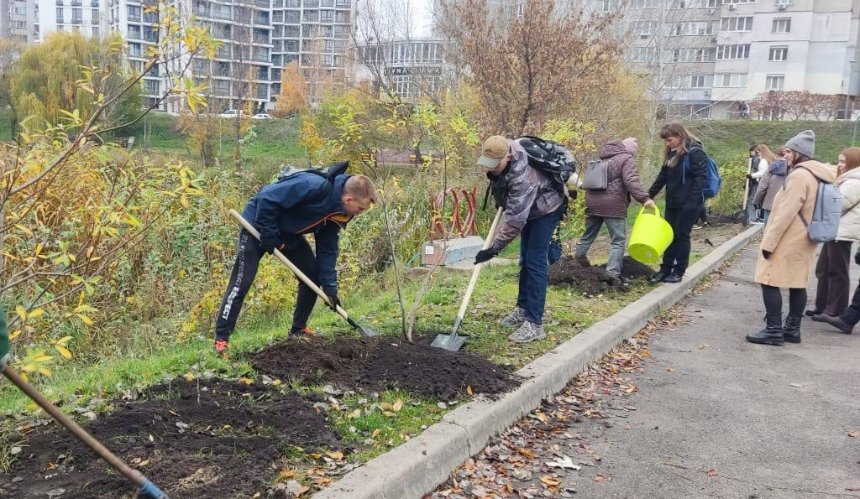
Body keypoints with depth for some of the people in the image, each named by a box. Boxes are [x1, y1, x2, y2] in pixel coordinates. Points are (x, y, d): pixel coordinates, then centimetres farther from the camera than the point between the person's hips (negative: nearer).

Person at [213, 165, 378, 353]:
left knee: (313, 275, 5)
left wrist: (330, 287, -6)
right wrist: (269, 236, -26)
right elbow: (267, 198, -34)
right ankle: (221, 338, -1)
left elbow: (328, 249, -1)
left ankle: (298, 329, 18)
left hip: (288, 233, 8)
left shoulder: (338, 210, -8)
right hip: (259, 226, -8)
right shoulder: (315, 186, -35)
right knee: (241, 283, -10)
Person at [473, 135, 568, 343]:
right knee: (525, 260, 14)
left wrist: (493, 249, -39)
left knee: (535, 261, -15)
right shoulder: (502, 152, -16)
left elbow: (514, 220, -41)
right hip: (528, 208, 9)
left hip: (546, 209, -9)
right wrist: (503, 200, 11)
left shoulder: (522, 177, -41)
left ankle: (534, 323, -14)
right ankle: (523, 309, 26)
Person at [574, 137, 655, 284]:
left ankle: (578, 258, 28)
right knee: (618, 241, -2)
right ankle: (613, 275, -8)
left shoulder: (604, 158, 22)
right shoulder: (627, 159, -3)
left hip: (593, 202, 7)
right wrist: (644, 198, -24)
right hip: (613, 206, -7)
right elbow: (631, 182, -18)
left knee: (589, 235, 22)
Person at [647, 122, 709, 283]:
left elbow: (701, 178, -18)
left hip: (688, 204, -7)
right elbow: (662, 177, 17)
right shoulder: (671, 154, 10)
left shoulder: (695, 152, -13)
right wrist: (650, 195, 14)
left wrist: (692, 202, -24)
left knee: (682, 235, 1)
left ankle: (679, 271, 11)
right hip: (672, 203, 7)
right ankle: (666, 269, 17)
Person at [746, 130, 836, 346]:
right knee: (797, 283, 11)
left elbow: (786, 213, -23)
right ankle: (792, 329, 17)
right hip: (802, 240, 10)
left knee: (770, 282, -7)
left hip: (787, 241, -10)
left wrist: (769, 242, -20)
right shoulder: (817, 174, 12)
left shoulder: (799, 175, -19)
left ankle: (773, 330, -7)